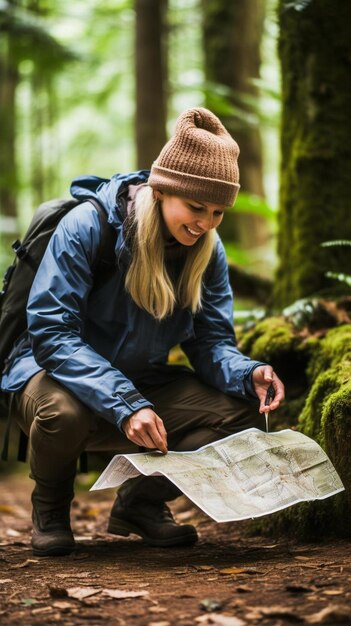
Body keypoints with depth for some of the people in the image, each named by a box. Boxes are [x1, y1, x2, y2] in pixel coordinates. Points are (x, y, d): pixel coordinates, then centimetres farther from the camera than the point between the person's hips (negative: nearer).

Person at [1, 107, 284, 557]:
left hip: (144, 383, 5)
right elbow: (51, 332, -28)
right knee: (63, 411, -40)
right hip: (59, 373, -5)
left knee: (242, 413, -18)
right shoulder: (86, 225, -23)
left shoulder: (207, 250, -6)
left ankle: (141, 502, 8)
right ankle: (50, 505, -3)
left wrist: (247, 375, -29)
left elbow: (211, 342, -4)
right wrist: (124, 405, -39)